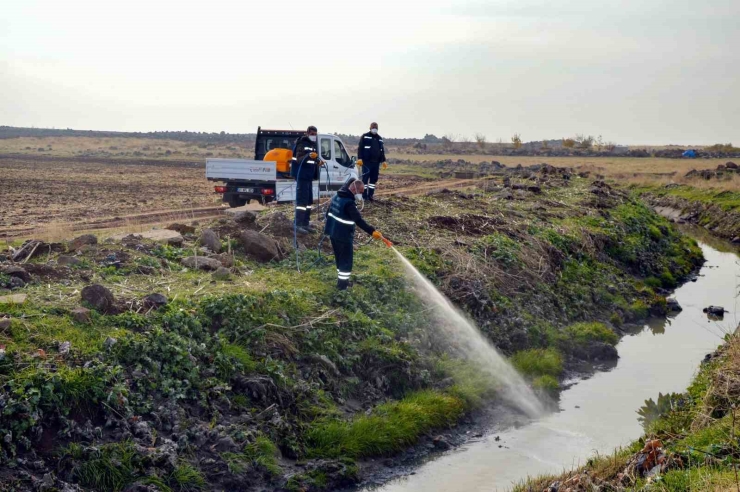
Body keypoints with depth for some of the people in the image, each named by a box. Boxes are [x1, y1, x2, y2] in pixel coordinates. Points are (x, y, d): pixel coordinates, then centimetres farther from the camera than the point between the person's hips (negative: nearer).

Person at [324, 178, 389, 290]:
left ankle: (342, 279, 31)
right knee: (346, 260, 4)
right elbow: (359, 220, -29)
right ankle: (343, 283, 10)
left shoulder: (337, 197, 5)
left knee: (339, 258, 21)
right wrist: (372, 231, -30)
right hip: (343, 236, -9)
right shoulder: (349, 203, -24)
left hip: (333, 232, 9)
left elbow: (329, 212, 17)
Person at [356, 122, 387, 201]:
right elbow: (360, 148, -4)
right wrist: (359, 159, -13)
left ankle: (370, 195, 11)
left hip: (376, 162, 6)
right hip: (366, 162, -5)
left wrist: (383, 161, 17)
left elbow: (382, 150, 23)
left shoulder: (379, 138, 18)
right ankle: (364, 196, -4)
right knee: (365, 178, -7)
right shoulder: (365, 137, 2)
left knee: (374, 179, 5)